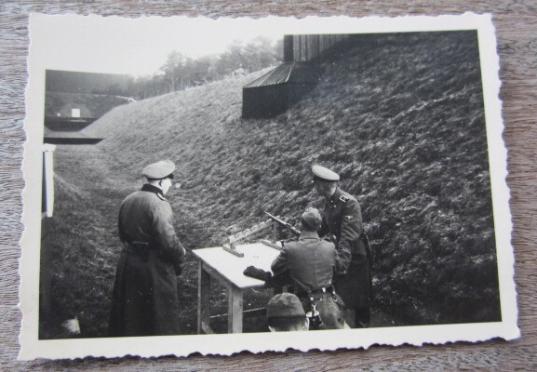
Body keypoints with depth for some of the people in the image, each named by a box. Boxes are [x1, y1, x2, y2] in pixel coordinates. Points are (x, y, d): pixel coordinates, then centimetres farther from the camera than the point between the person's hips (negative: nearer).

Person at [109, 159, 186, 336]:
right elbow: (169, 240, -24)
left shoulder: (128, 200, 4)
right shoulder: (159, 205, -21)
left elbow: (122, 233, 13)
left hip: (128, 262, 8)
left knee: (129, 309, 20)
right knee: (160, 310, 9)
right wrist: (180, 255, -6)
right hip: (155, 267, -7)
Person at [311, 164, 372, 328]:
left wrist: (341, 259, -40)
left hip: (354, 257, -8)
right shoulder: (327, 201, 5)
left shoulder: (349, 203, -22)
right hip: (339, 254, 8)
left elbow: (348, 235, -31)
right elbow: (325, 227, 17)